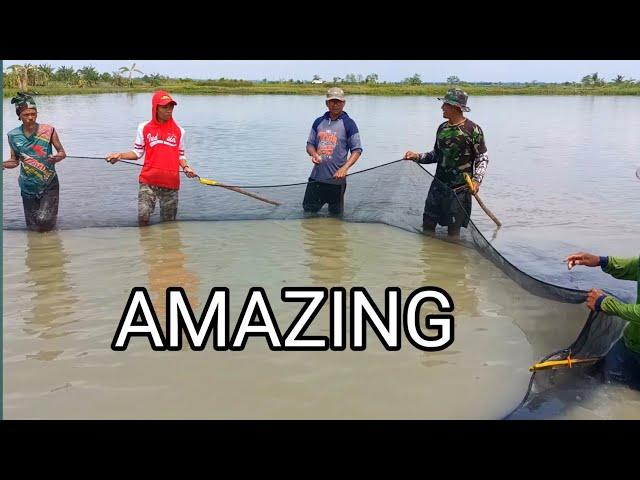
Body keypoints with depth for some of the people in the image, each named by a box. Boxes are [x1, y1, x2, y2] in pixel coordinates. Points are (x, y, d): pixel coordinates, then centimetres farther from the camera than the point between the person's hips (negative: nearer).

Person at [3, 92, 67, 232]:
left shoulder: (48, 130, -10)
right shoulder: (13, 136, -4)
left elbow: (62, 153, -3)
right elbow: (15, 161, 6)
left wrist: (55, 158, -25)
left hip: (49, 185, -2)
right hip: (28, 187, 3)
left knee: (45, 223, -13)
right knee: (33, 227, 9)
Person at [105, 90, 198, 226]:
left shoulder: (179, 130, 7)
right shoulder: (144, 128, 3)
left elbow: (180, 155, 12)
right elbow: (138, 152, 7)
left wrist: (186, 167, -7)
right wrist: (120, 155, -8)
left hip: (171, 182, 2)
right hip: (148, 180, -1)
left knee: (168, 221, 10)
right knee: (143, 214, -15)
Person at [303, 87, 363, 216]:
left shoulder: (348, 124, -3)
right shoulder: (319, 122, 10)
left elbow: (357, 150, -5)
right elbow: (310, 144, 15)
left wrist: (344, 168, -20)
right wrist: (313, 154, -9)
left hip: (336, 178, -4)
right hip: (316, 176, 4)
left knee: (335, 214, 6)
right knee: (308, 209, 10)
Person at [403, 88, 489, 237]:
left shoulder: (473, 130, -8)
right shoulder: (442, 128, 10)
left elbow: (483, 158, -4)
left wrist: (477, 180, -16)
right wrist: (417, 156, 5)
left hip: (459, 189, -6)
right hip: (438, 185, 6)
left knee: (453, 228, 2)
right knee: (428, 224, 7)